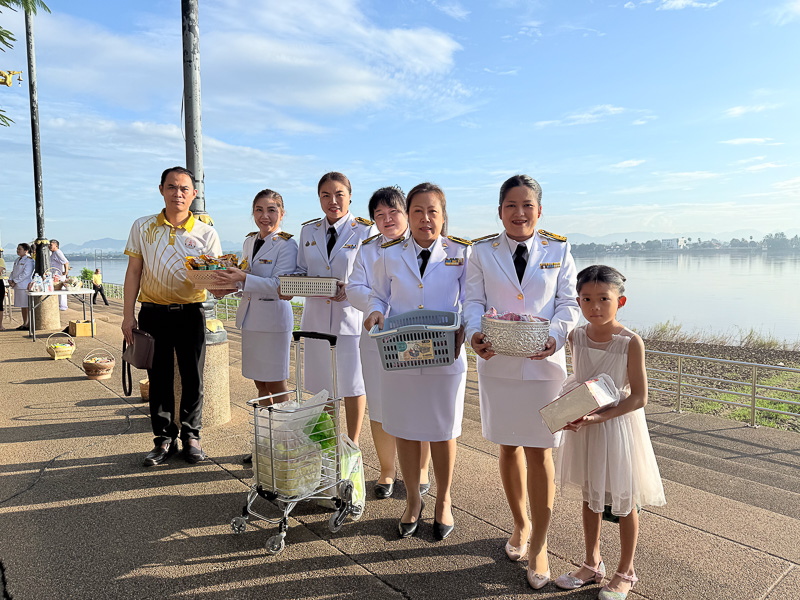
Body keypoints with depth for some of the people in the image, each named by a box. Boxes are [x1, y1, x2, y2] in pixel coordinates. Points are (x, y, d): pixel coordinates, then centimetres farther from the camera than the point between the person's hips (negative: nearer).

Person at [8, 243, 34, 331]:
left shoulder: (29, 260, -9)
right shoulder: (17, 260, 18)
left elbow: (26, 273, -17)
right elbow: (13, 271, 21)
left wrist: (15, 281, -15)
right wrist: (10, 279, 3)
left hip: (25, 286, -9)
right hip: (17, 286, 9)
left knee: (27, 305, -6)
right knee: (22, 306, 12)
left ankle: (29, 324, -3)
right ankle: (24, 323, 19)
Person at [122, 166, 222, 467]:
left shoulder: (206, 234, 0)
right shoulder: (142, 227, 4)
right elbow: (133, 272, 5)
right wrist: (128, 315, 1)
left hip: (190, 313, -1)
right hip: (153, 313, 1)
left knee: (192, 378, 5)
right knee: (159, 378, 7)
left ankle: (191, 436, 22)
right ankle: (164, 439, 21)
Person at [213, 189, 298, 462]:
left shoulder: (287, 245, -10)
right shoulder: (250, 241, 14)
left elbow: (279, 286, -20)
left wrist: (243, 279, -27)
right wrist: (229, 283, 2)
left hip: (273, 319, -7)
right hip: (250, 317, 7)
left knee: (275, 384, 0)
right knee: (260, 384, 13)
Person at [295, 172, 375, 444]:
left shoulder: (365, 231, -4)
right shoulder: (308, 231, 10)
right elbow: (301, 271, 14)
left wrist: (350, 289, -22)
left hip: (351, 316, -4)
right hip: (316, 317, 4)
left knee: (352, 384, 5)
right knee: (321, 384, 13)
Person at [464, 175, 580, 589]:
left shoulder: (558, 251, 5)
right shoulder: (482, 252, 5)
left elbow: (569, 302, 2)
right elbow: (474, 301, 2)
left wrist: (555, 336, -17)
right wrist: (475, 334, -19)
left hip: (543, 363, -1)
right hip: (497, 364, 1)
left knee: (539, 452, 2)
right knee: (508, 447, 13)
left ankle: (538, 544, 19)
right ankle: (520, 524, 36)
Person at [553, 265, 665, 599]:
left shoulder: (630, 342, -18)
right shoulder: (576, 337, -3)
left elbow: (639, 397, -17)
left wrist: (599, 416, -26)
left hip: (618, 426, -5)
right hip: (584, 429, 5)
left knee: (623, 503, 12)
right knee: (590, 497, 18)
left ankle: (625, 572, 33)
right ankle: (592, 565, 37)